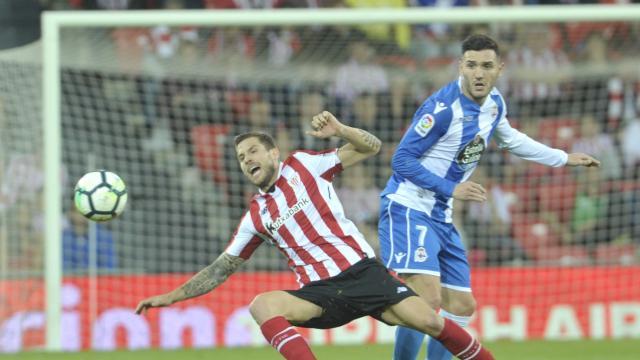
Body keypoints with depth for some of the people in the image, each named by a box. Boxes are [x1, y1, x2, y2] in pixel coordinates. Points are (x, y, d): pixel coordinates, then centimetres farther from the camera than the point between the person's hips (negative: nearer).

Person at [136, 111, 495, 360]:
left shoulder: (304, 166, 8)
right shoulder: (256, 217, 16)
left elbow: (371, 147, 4)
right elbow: (221, 269, 21)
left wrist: (339, 129, -15)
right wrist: (170, 297, 14)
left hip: (363, 272, -3)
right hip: (322, 293, 3)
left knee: (426, 320, -22)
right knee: (262, 305, -26)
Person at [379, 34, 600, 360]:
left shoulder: (494, 104, 5)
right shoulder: (443, 107, -20)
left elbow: (510, 139, 28)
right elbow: (402, 160, -18)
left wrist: (564, 159, 33)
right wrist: (451, 189, -23)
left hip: (440, 218, 9)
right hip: (408, 209, -9)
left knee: (462, 307, 10)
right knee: (427, 298, -24)